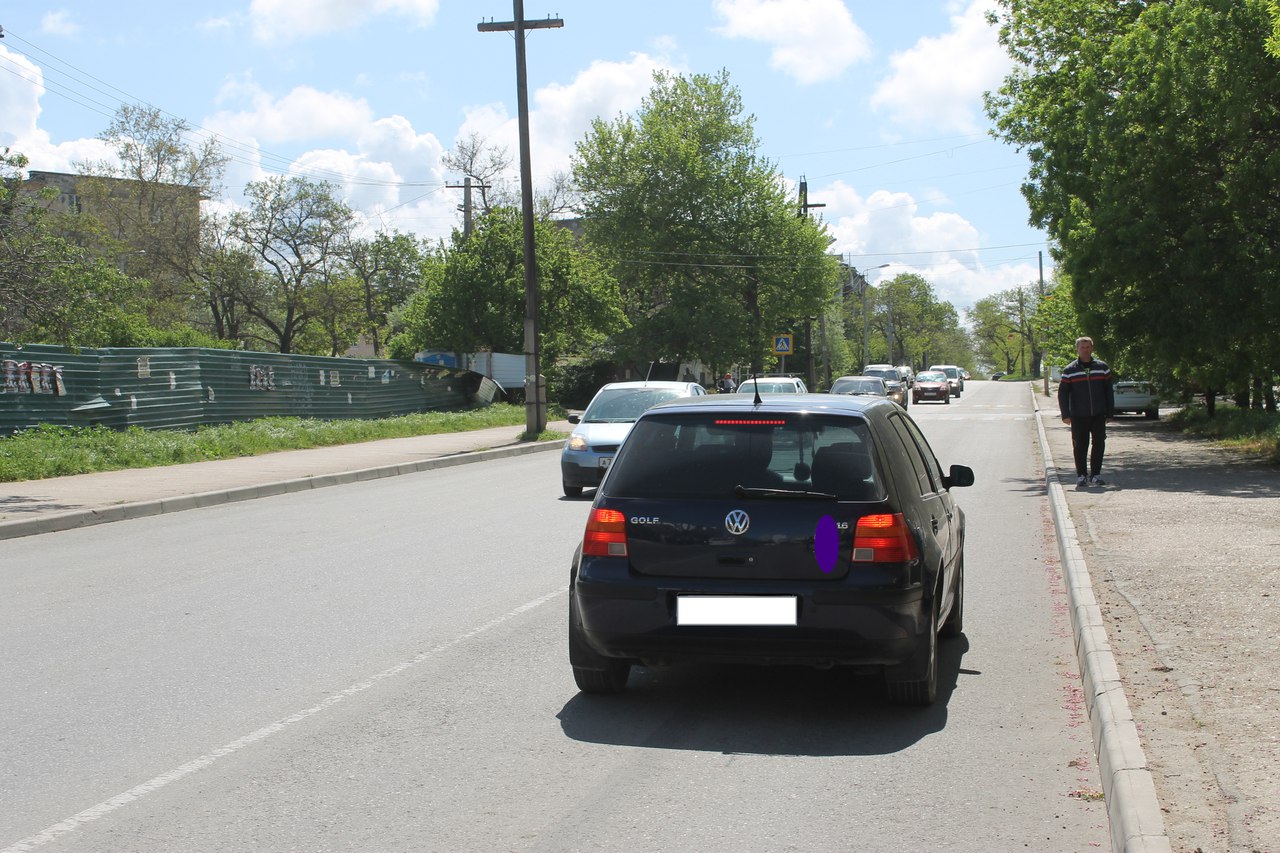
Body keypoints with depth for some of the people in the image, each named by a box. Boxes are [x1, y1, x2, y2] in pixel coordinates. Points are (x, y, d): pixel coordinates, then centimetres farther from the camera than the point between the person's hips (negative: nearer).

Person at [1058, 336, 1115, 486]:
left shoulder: (1102, 367, 7)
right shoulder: (1069, 370, 2)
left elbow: (1109, 391, 11)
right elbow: (1062, 393, 3)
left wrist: (1110, 412, 7)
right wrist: (1065, 414, -4)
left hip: (1098, 415, 2)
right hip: (1078, 416, -1)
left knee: (1099, 444, 1)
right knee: (1080, 446, 1)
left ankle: (1095, 475, 11)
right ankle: (1081, 475, 11)